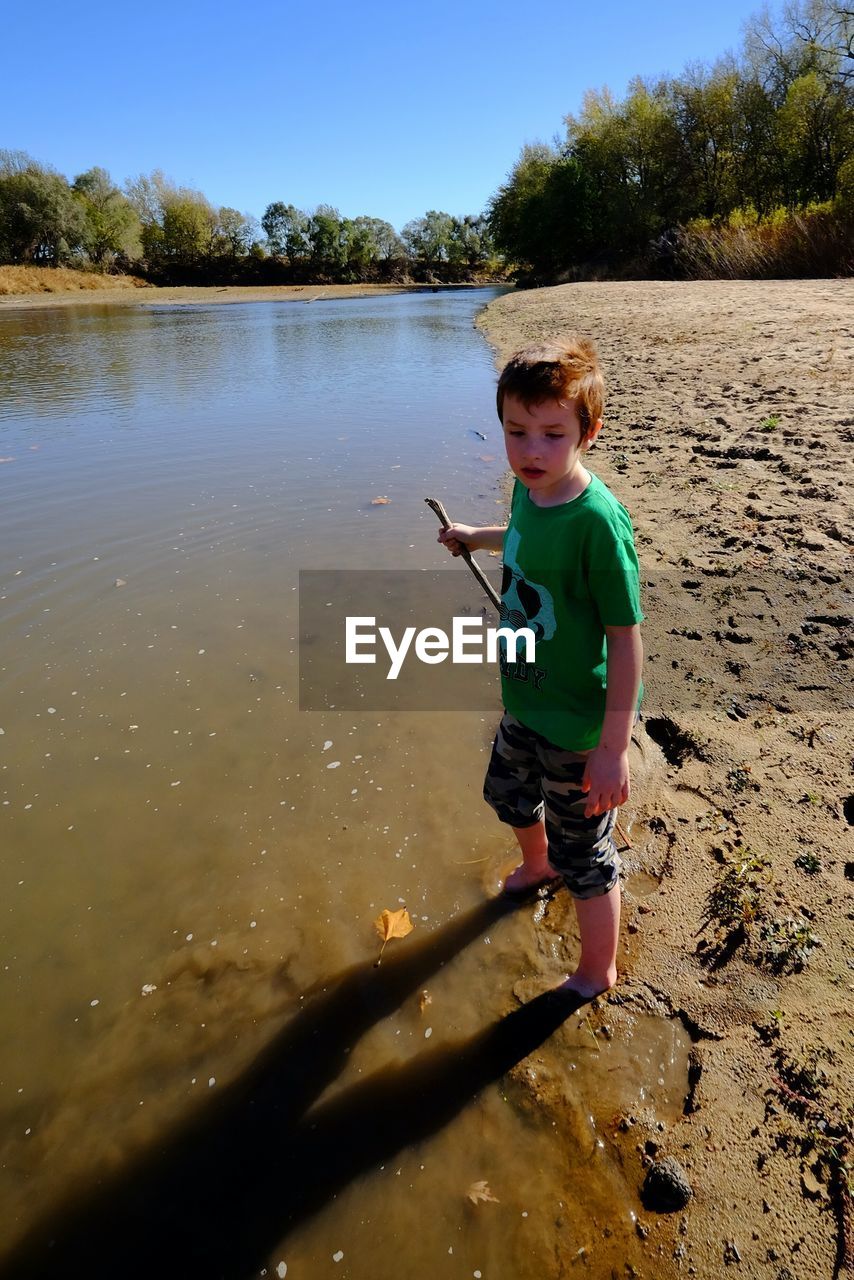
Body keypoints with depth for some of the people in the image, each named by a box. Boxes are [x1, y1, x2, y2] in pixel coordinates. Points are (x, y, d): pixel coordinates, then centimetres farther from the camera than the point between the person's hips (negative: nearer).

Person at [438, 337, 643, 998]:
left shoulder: (598, 520, -30)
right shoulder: (530, 489, -6)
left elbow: (626, 638, -26)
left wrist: (614, 747, -25)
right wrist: (477, 536, 32)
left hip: (579, 725, -8)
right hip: (525, 702, 9)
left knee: (585, 853, 10)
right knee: (508, 792, 32)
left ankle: (597, 974, 37)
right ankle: (538, 865, 65)